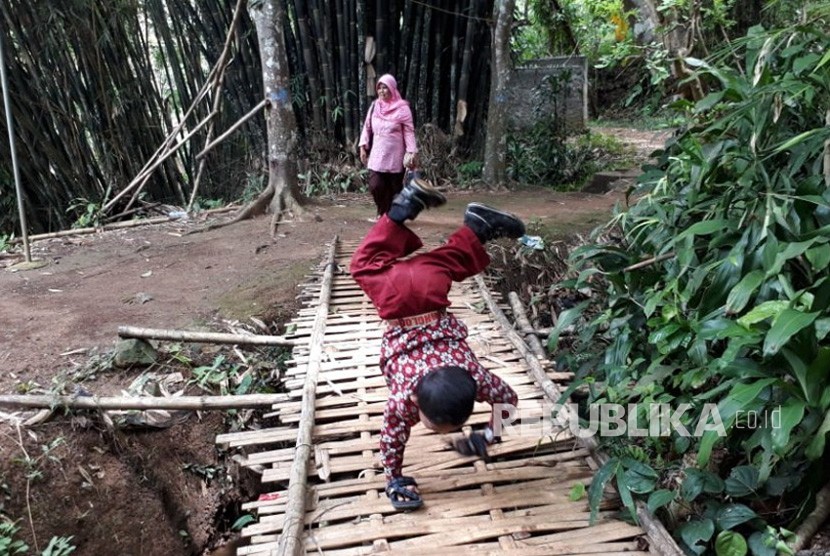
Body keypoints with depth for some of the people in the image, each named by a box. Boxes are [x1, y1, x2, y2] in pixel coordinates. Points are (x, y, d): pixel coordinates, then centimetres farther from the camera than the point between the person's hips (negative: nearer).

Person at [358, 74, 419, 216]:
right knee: (375, 185, -8)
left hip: (395, 156, -3)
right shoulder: (374, 106, 8)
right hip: (377, 155, 3)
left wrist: (412, 152, -13)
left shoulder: (402, 108, -4)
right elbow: (367, 127, 13)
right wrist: (363, 147, 5)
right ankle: (382, 211, 16)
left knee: (394, 187, 2)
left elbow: (409, 131, -6)